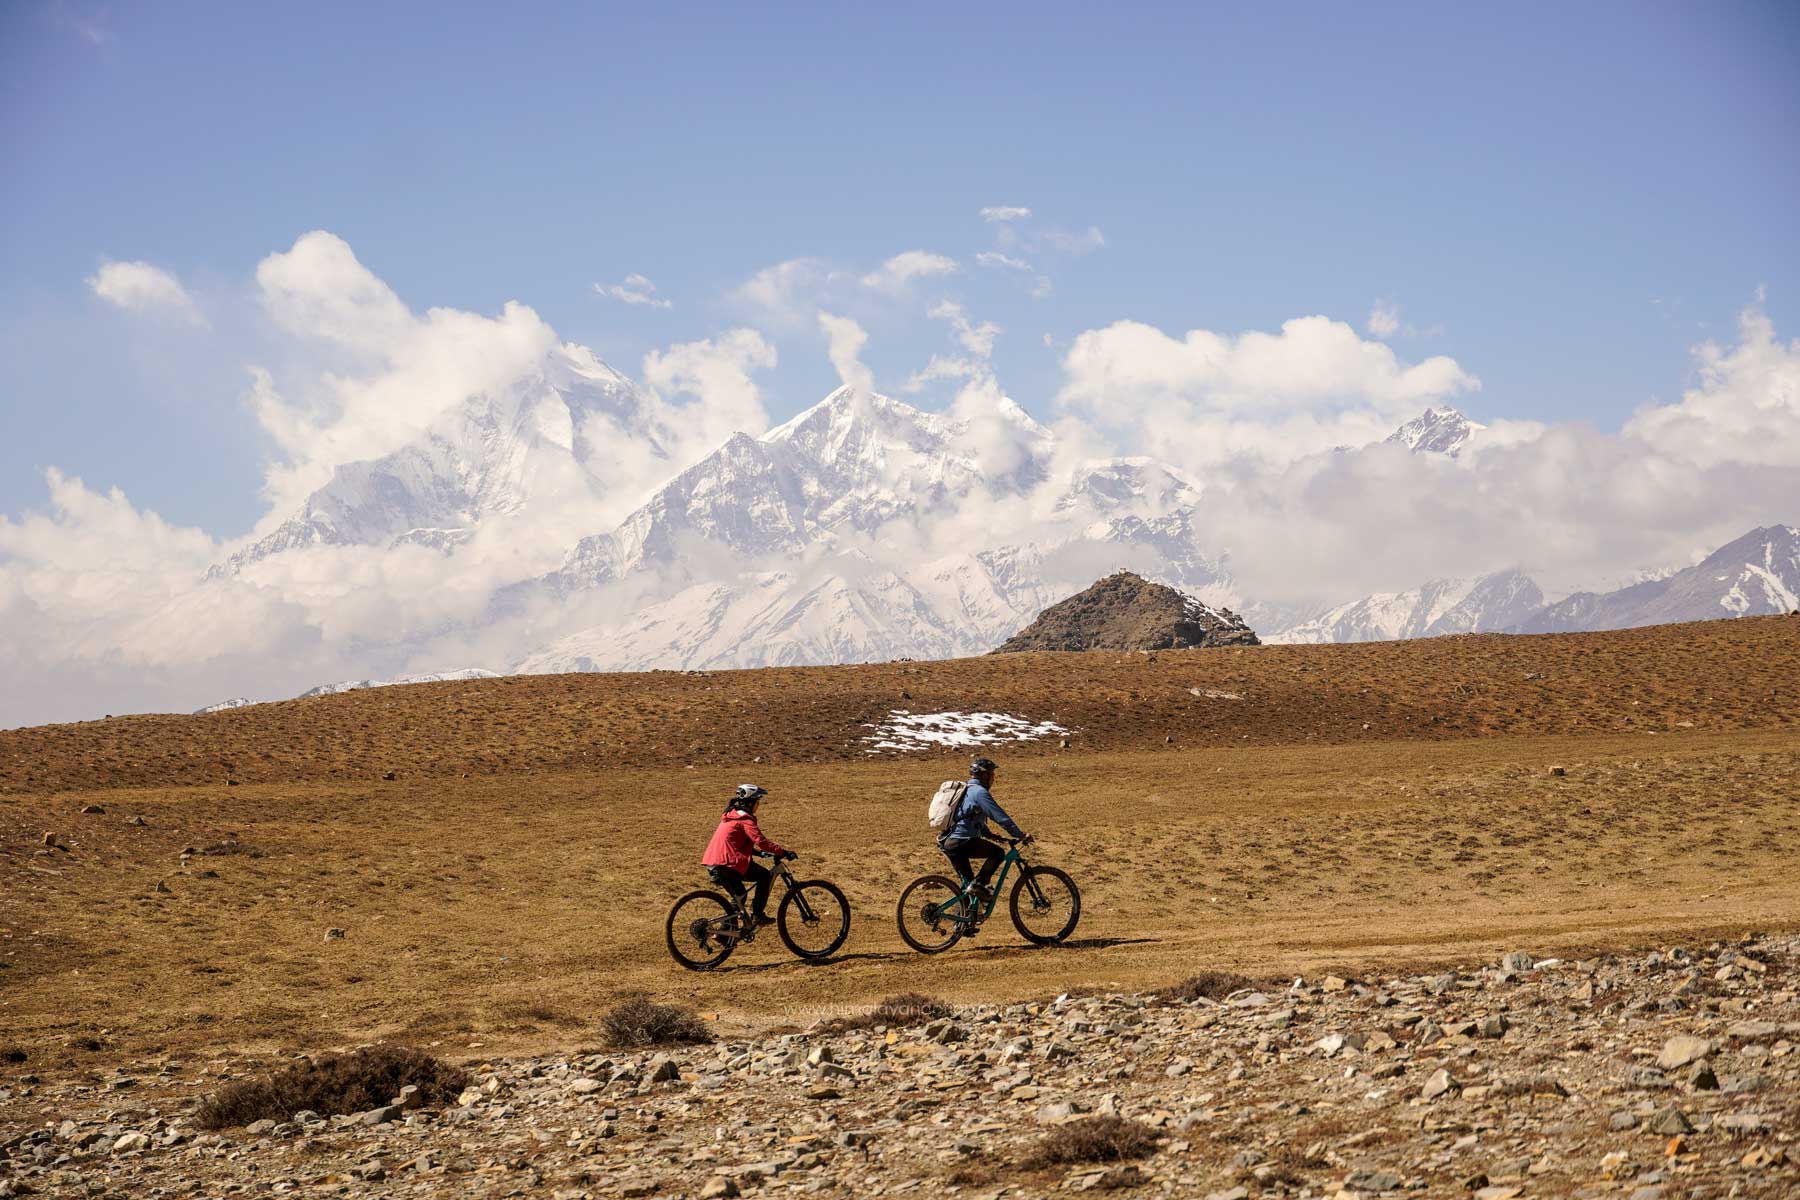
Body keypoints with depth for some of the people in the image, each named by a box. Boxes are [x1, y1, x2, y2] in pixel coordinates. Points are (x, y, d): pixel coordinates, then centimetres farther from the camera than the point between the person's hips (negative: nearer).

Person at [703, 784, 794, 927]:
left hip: (711, 864, 9)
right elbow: (760, 840, -20)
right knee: (765, 876, 2)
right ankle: (758, 915, 1)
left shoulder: (730, 816, 22)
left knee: (739, 896, 22)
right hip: (728, 863, -9)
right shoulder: (745, 819, -8)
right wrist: (782, 853, -17)